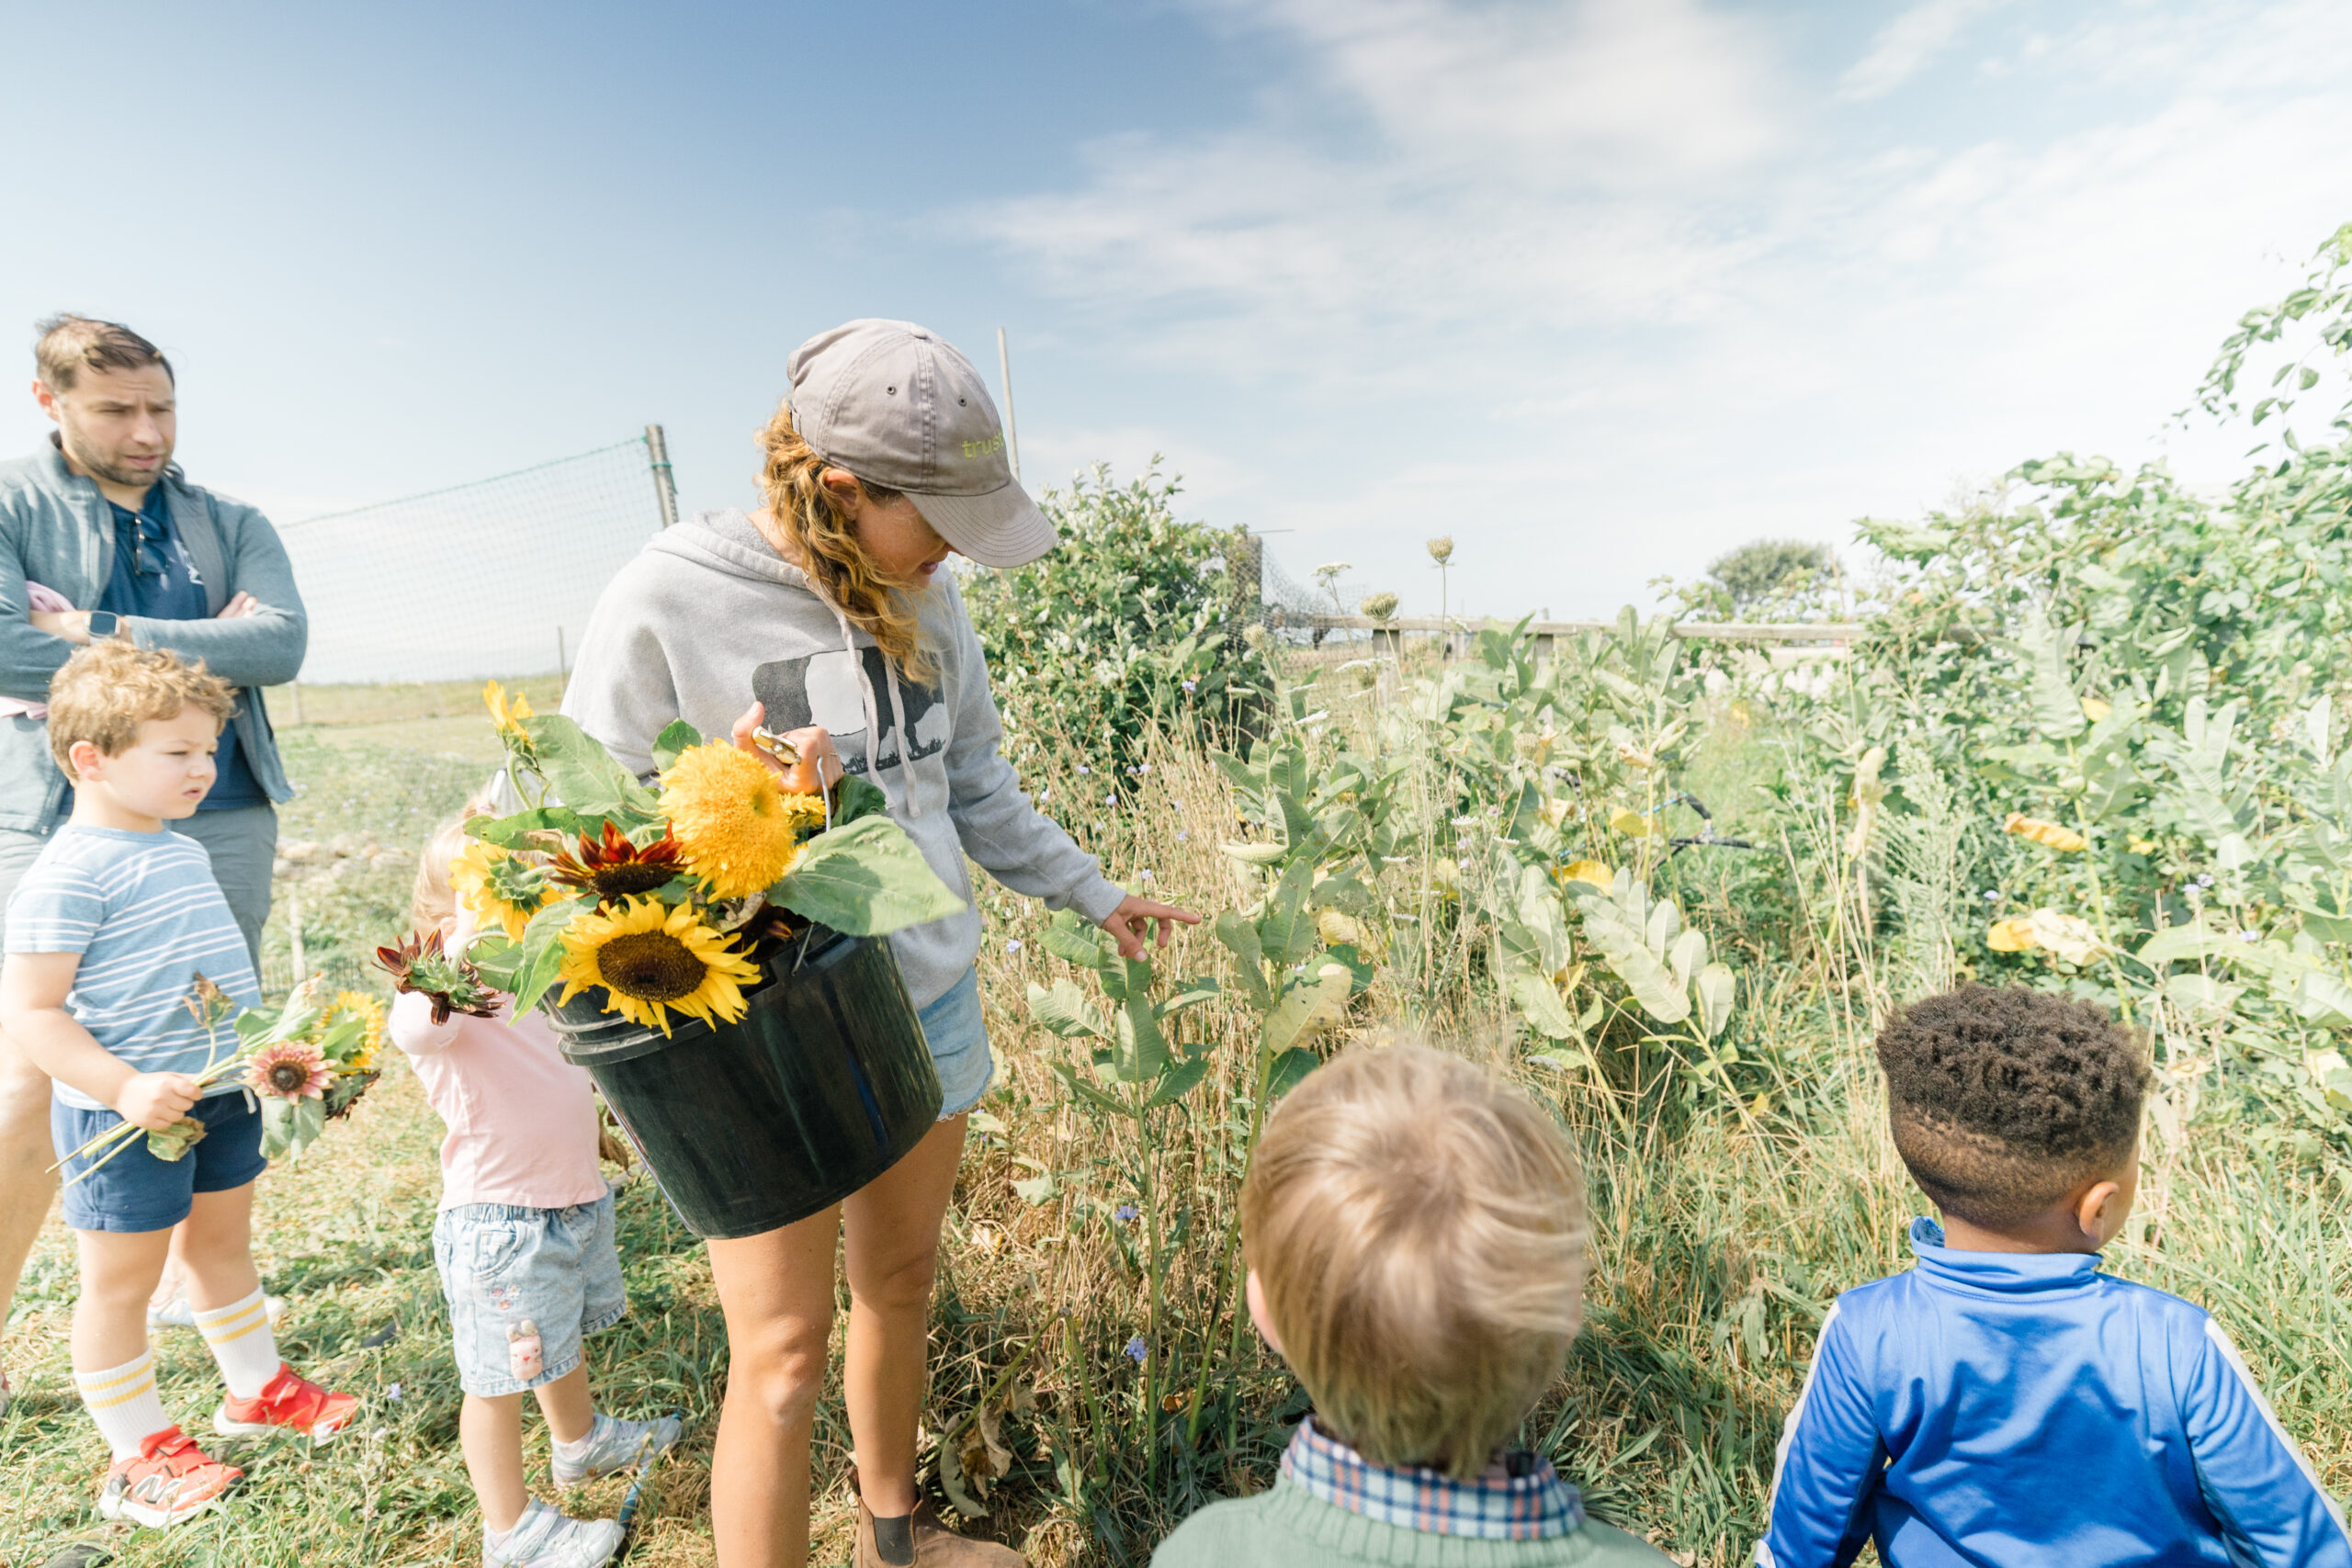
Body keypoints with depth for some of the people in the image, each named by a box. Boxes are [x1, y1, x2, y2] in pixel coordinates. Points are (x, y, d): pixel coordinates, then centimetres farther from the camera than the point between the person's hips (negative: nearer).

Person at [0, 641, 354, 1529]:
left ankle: (258, 1388, 39)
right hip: (125, 1118, -8)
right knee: (120, 1283, 9)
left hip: (220, 1096, 8)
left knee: (223, 1242, 22)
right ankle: (137, 1455, 25)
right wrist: (125, 1086, -28)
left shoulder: (184, 852, 8)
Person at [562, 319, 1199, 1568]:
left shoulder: (924, 599, 1)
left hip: (929, 1005, 6)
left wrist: (1096, 894, 16)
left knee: (900, 1285, 23)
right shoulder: (665, 604, -16)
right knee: (781, 1351, 5)